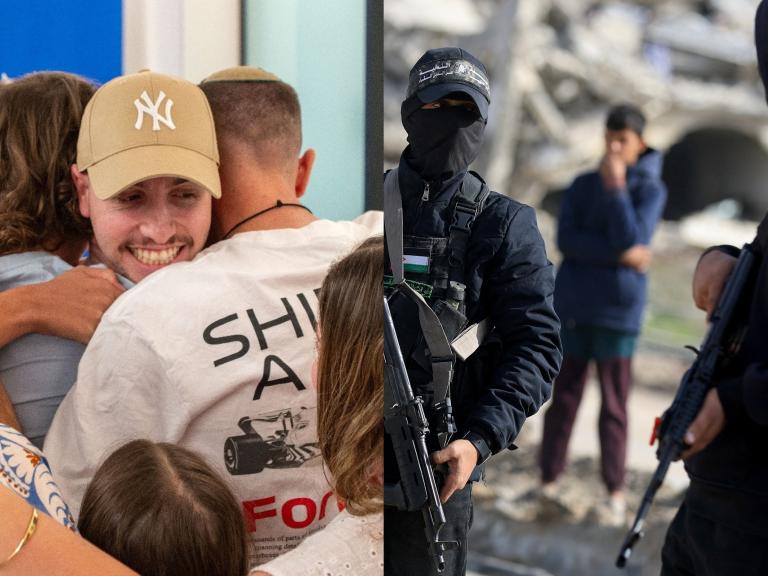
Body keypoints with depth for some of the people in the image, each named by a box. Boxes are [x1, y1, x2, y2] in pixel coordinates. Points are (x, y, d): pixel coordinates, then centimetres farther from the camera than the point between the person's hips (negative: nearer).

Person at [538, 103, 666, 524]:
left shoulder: (650, 189, 2)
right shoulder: (582, 185, 9)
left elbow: (632, 238, -13)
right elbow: (565, 240, -5)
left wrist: (616, 187, -15)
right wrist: (621, 255, -15)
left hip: (618, 311, -2)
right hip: (572, 304, 2)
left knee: (613, 404, 2)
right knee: (564, 397, 6)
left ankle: (616, 495, 8)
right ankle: (548, 484, 13)